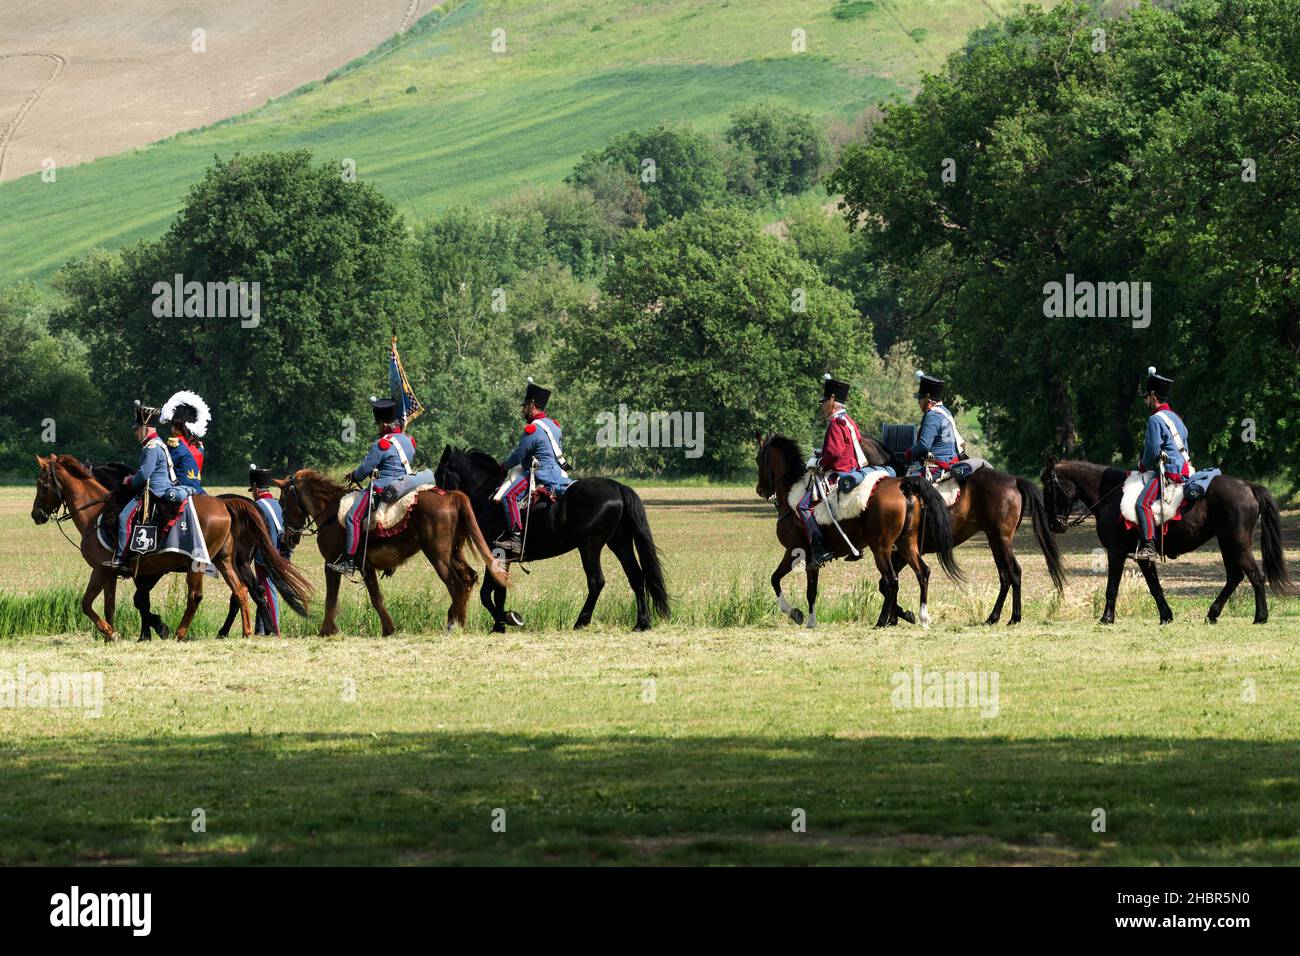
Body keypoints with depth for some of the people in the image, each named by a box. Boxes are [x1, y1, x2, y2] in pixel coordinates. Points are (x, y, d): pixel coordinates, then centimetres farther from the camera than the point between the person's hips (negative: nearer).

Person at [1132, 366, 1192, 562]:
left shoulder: (1156, 419, -11)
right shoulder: (1176, 418, 20)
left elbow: (1153, 450, -15)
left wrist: (1142, 466, 5)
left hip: (1167, 471, -11)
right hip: (1182, 470, 11)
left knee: (1143, 503, -21)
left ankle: (1148, 547, -33)